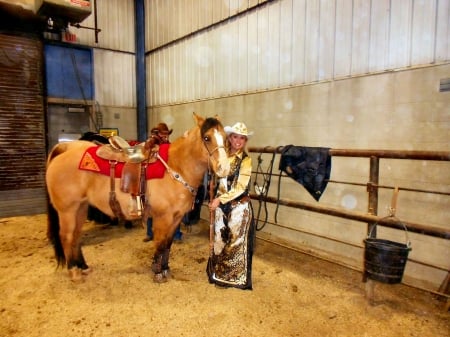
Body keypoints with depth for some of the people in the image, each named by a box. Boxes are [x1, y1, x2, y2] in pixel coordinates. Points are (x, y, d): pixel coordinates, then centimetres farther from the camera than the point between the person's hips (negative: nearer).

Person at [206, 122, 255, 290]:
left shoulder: (246, 159, -10)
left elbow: (240, 187, -16)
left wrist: (220, 199, -19)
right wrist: (214, 200, 3)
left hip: (238, 206, -5)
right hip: (221, 204, 5)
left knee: (236, 241, 7)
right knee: (219, 239, 15)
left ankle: (237, 277, 24)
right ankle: (219, 273, 34)